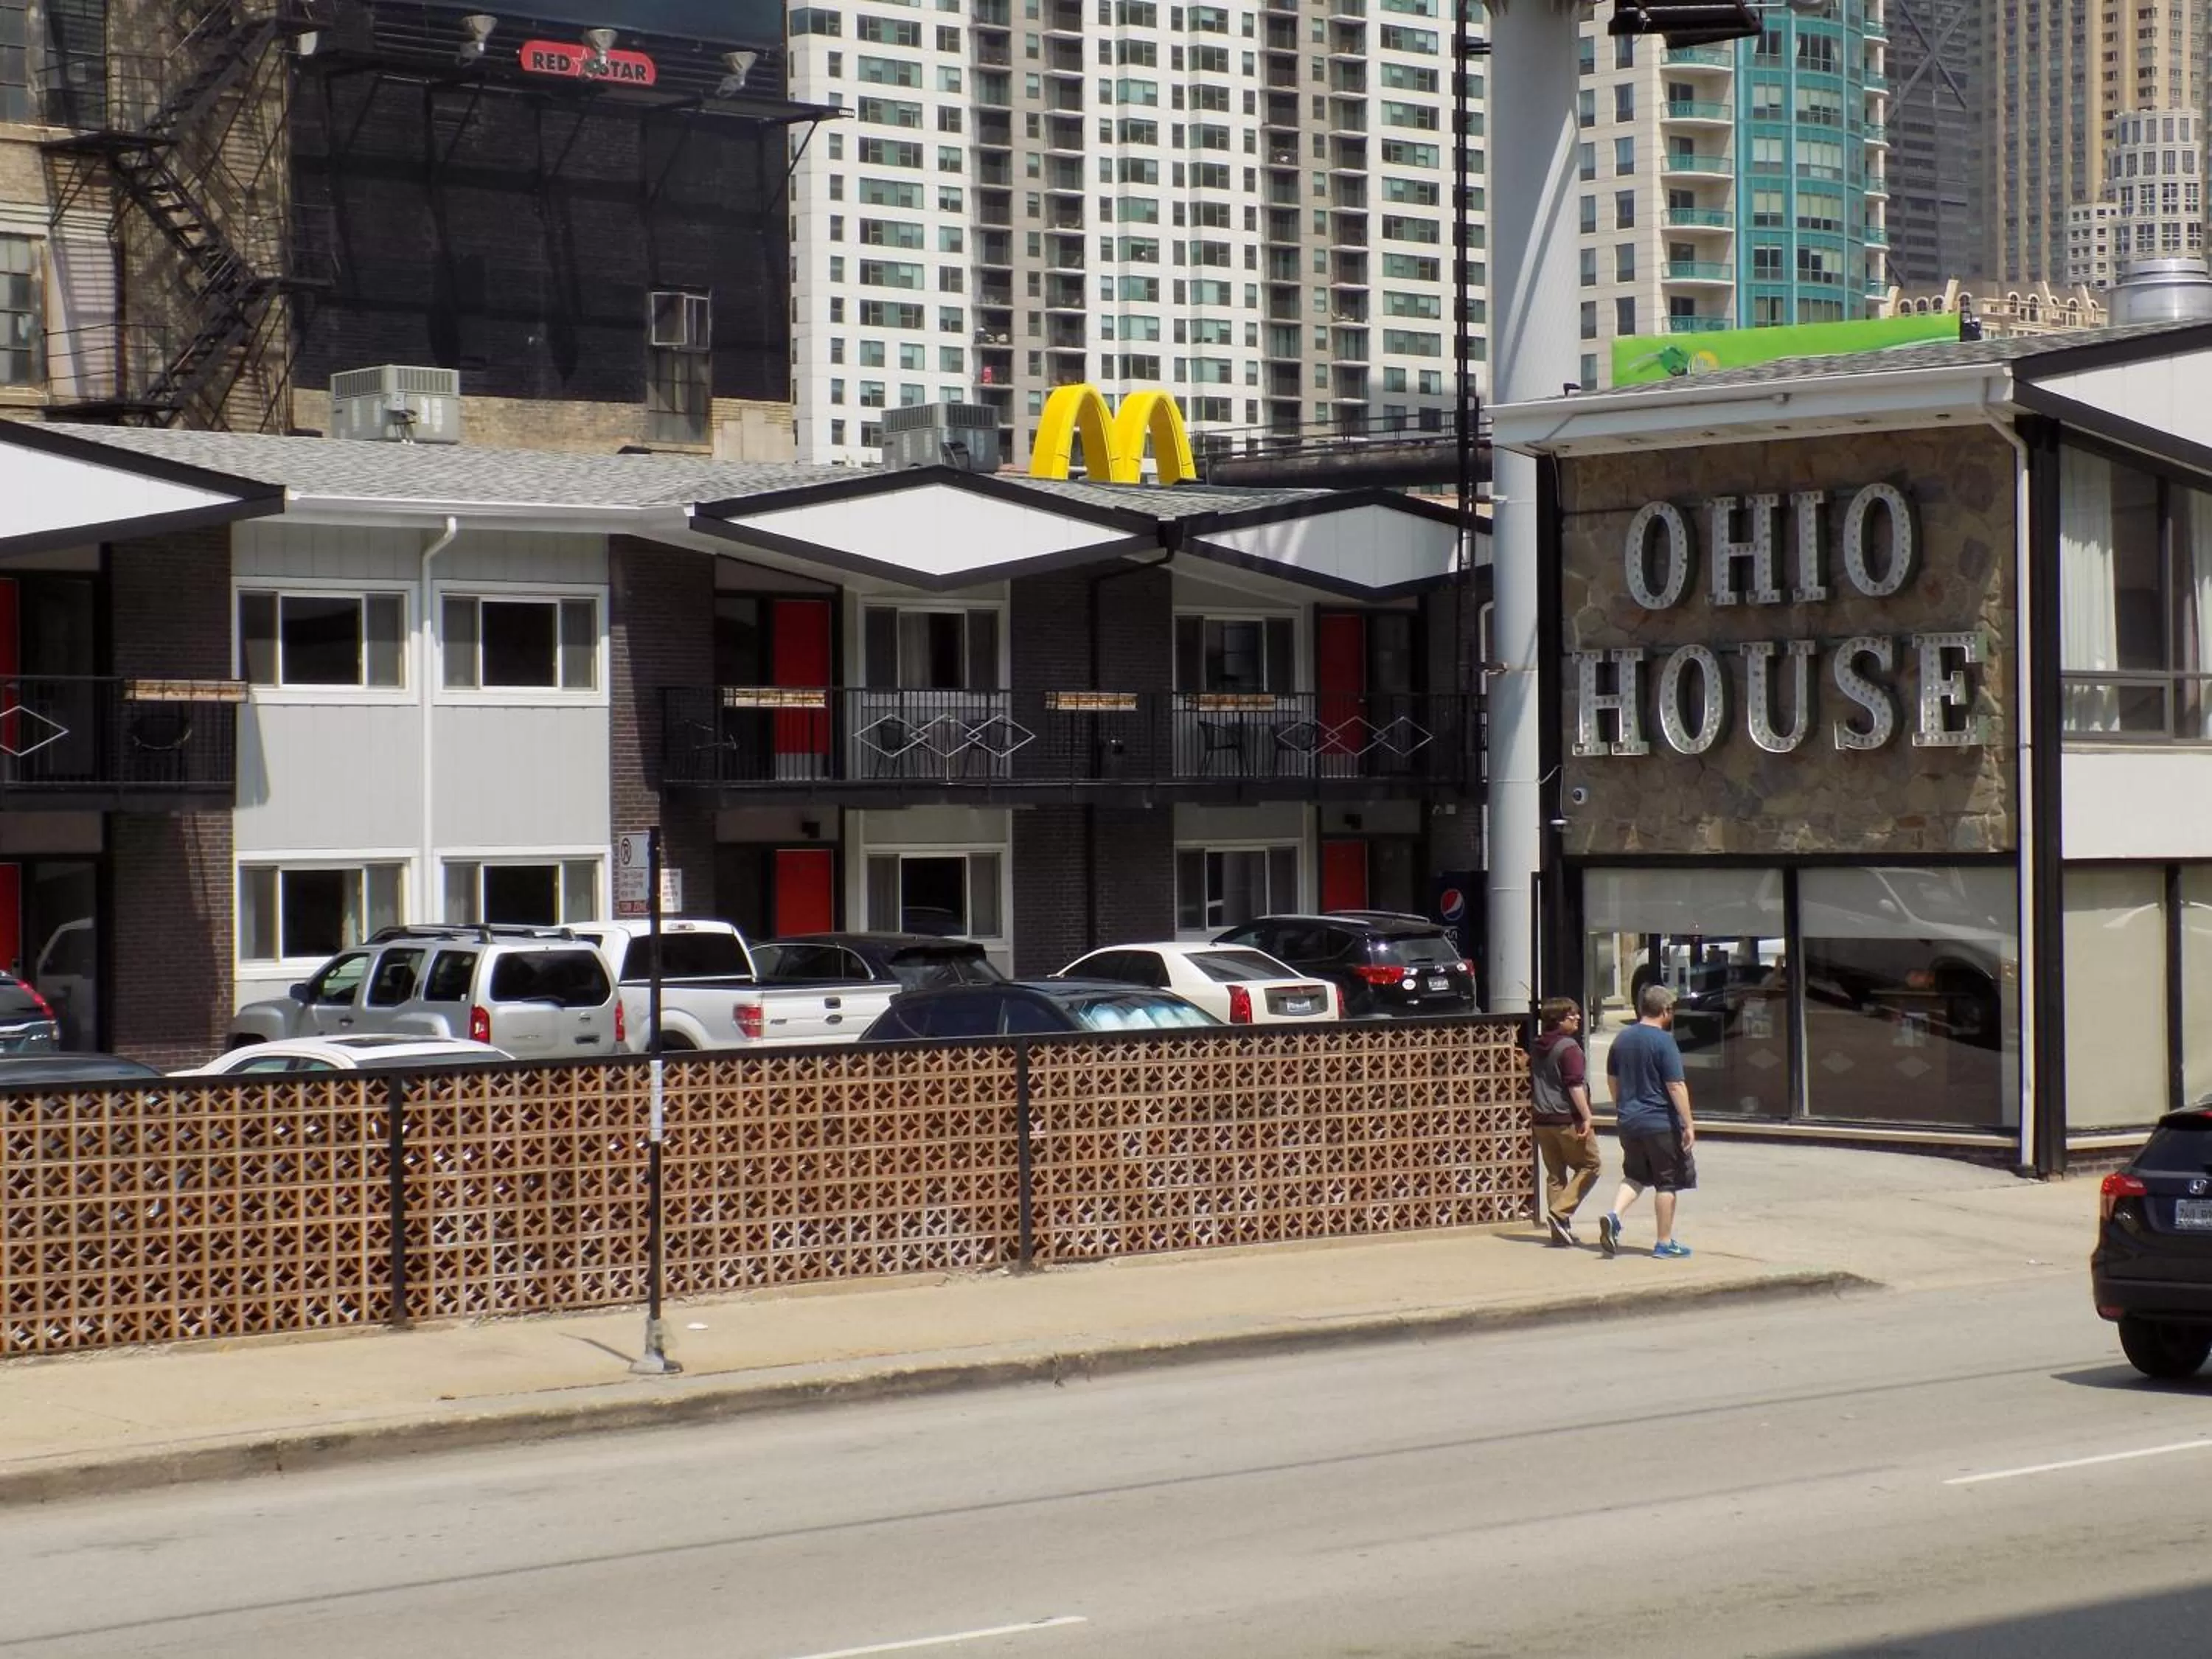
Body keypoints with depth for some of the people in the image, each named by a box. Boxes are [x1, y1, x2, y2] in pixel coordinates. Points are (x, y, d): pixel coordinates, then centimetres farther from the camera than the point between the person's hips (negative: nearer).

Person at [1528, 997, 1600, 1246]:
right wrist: (1586, 1117, -19)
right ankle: (1560, 1214, -12)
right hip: (1568, 1119, -8)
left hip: (1543, 1120, 8)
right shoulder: (1568, 1047, -13)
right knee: (1589, 1167, 3)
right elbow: (1575, 1085, -20)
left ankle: (1560, 1231, 10)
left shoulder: (1537, 1048, 12)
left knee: (1555, 1174, 11)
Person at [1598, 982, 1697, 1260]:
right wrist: (1688, 1125, -14)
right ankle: (1665, 1244, 8)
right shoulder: (1663, 1041, -14)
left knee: (1635, 1176, 18)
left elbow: (1612, 1079, 16)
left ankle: (1613, 1215, -6)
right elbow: (1676, 1086, -18)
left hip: (1629, 1122, 6)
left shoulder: (1622, 1039, 7)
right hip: (1661, 1123, -6)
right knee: (1667, 1183, 4)